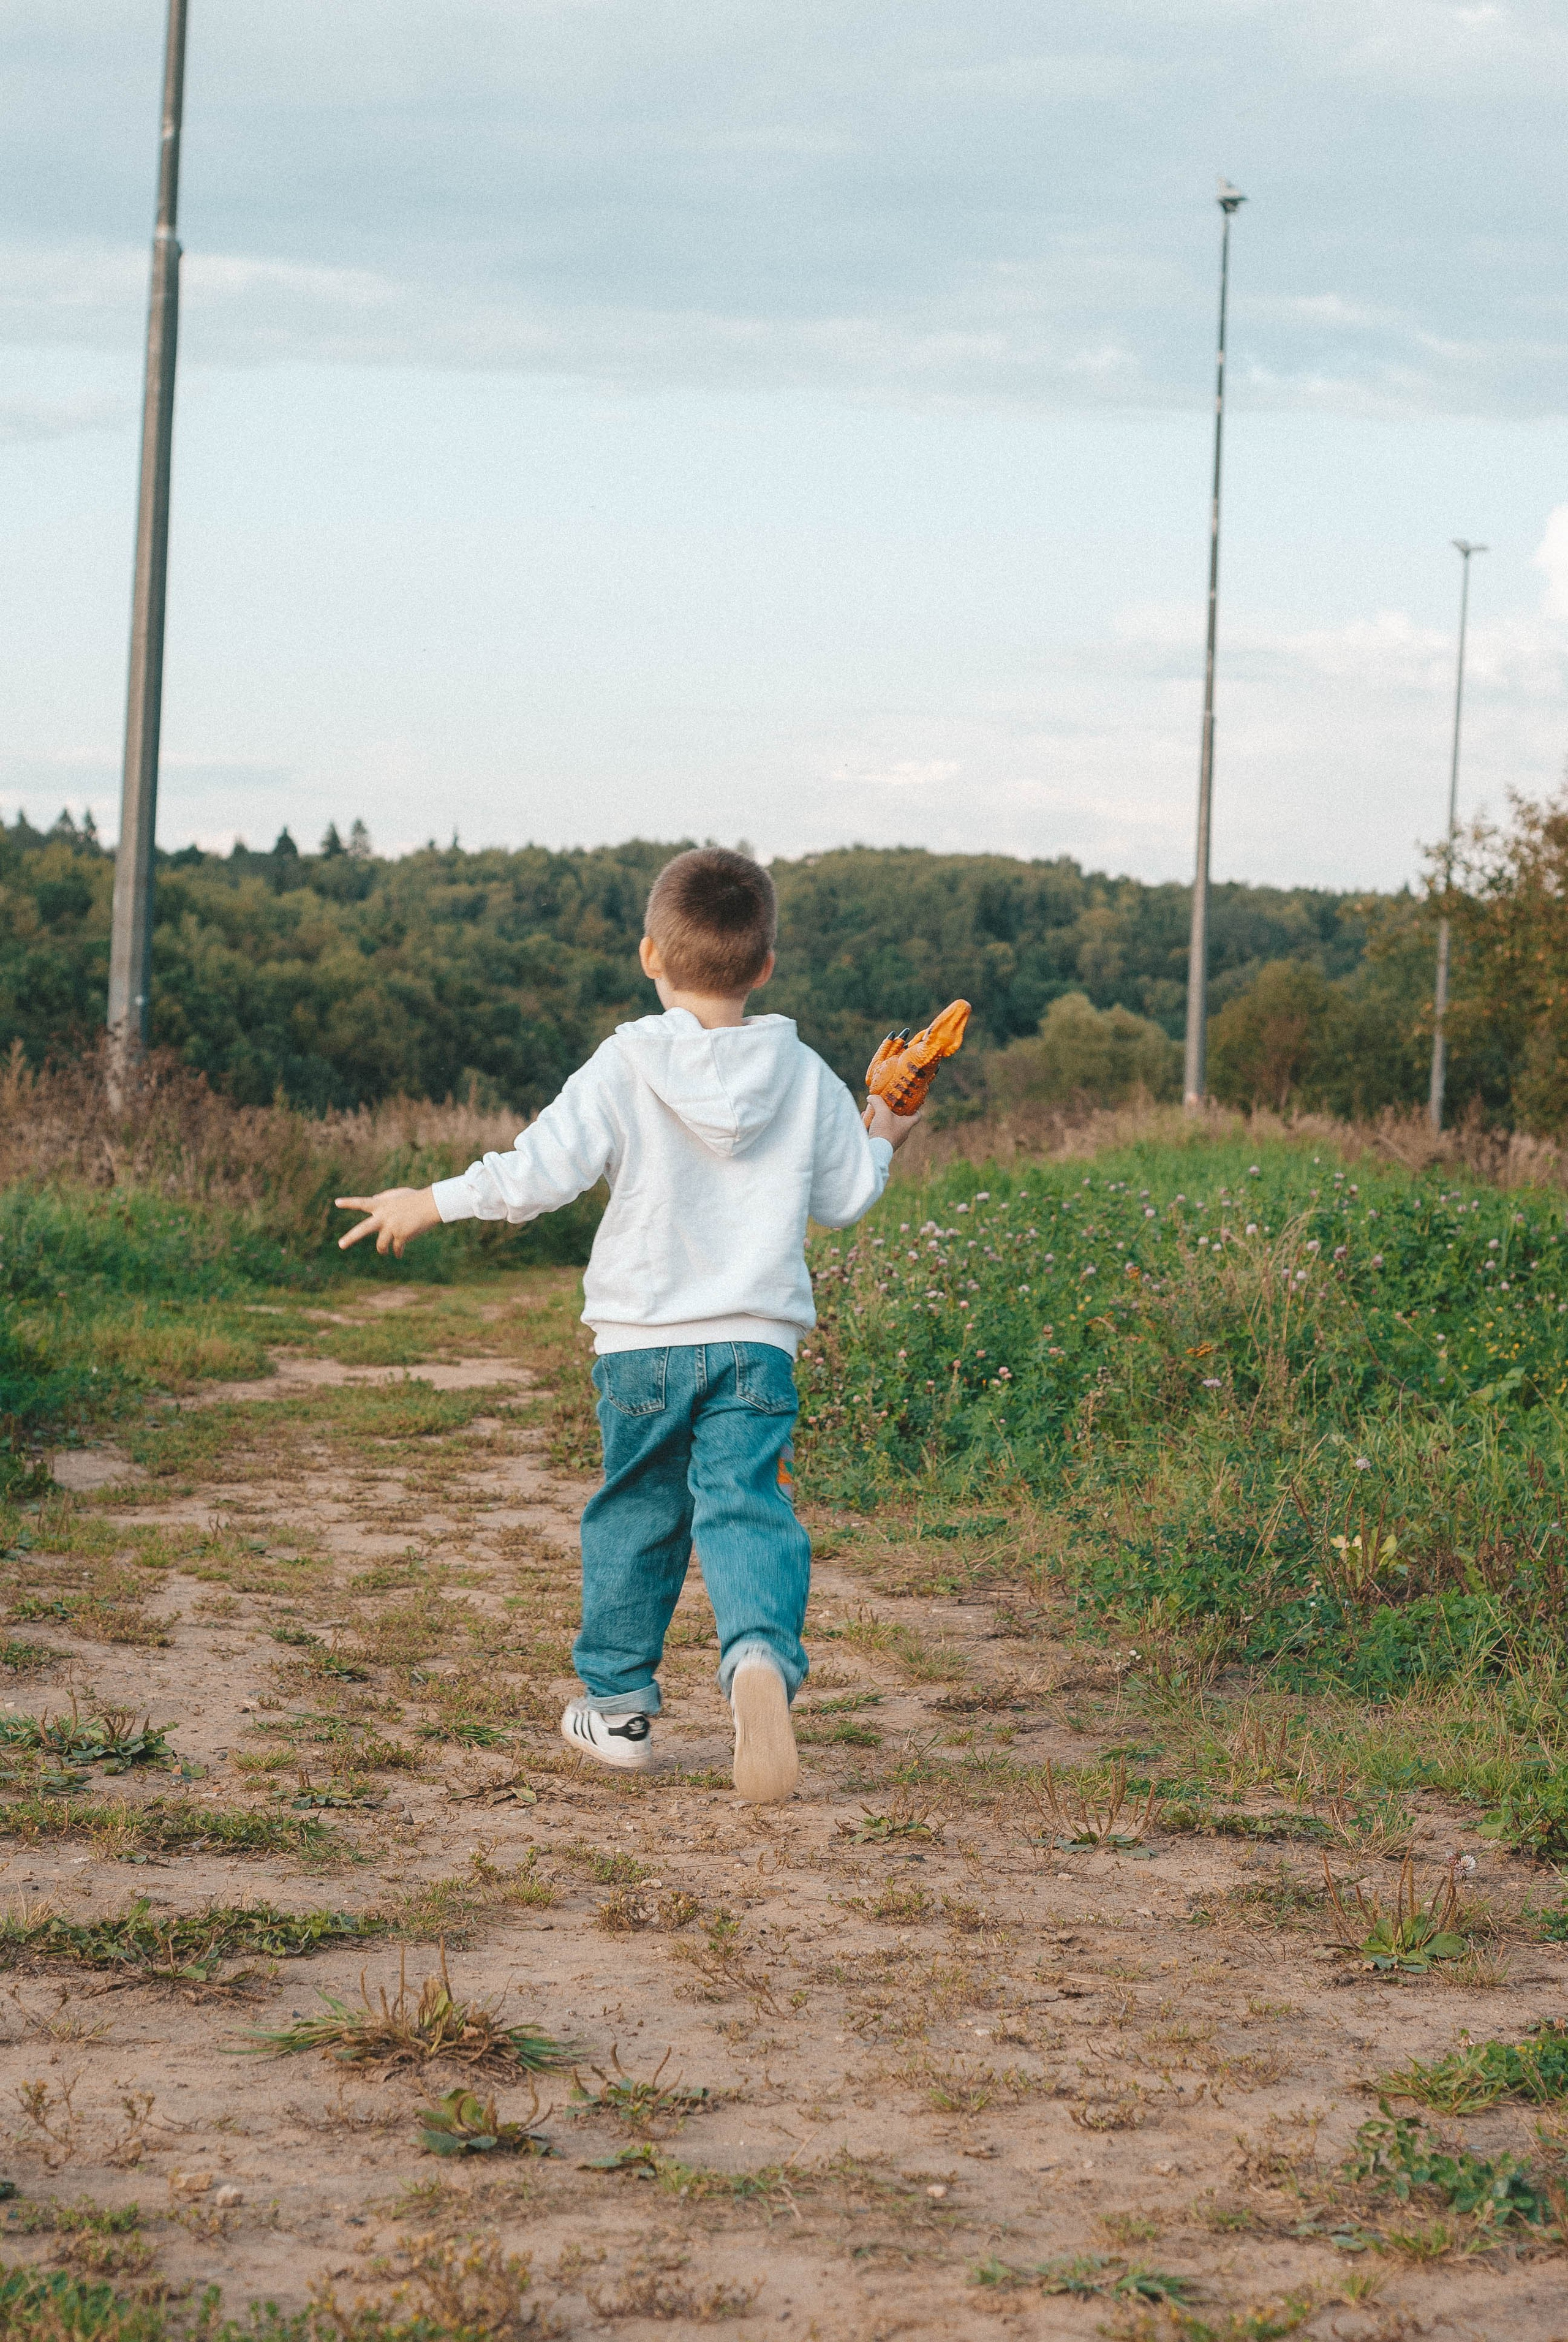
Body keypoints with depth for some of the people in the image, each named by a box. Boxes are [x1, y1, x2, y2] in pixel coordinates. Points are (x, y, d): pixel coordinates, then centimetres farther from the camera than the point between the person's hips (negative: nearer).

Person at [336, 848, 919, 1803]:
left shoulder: (625, 1067, -7)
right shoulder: (804, 1077, 2)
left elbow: (542, 1171, -14)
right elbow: (846, 1196, 11)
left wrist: (430, 1202, -3)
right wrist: (882, 1139, 32)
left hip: (641, 1341, 0)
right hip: (757, 1340, 1)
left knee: (635, 1516, 15)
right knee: (747, 1510, -5)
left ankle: (617, 1703, 25)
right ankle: (763, 1655, -34)